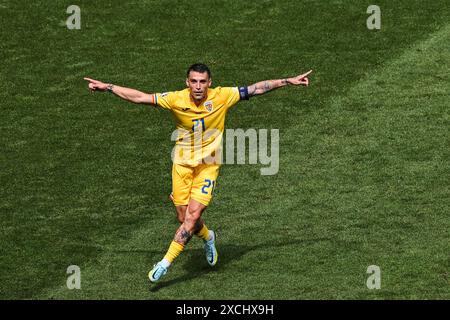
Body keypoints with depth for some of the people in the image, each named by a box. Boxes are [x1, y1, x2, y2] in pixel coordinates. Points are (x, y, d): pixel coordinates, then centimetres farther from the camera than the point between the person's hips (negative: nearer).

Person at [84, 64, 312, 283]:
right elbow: (140, 97, -7)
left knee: (193, 215, -14)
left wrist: (289, 81, -6)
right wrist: (107, 87, -11)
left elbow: (257, 89, -5)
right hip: (182, 163, 2)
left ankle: (166, 263, -7)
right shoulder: (176, 99, -11)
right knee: (184, 219, 5)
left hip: (208, 165, -1)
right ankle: (208, 238, 39)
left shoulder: (221, 97, -11)